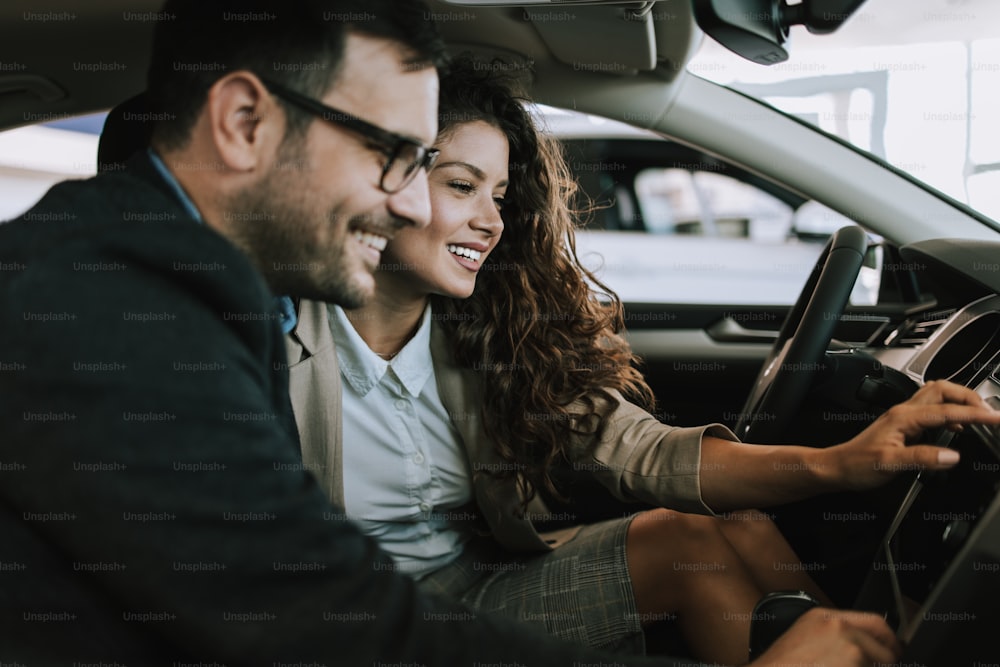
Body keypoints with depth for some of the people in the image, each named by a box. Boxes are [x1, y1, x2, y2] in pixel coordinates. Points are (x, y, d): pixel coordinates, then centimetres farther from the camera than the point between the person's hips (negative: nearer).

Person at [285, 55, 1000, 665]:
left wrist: (838, 464, -24)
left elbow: (633, 446, -11)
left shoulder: (488, 331, -1)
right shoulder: (281, 334, -16)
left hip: (478, 582, 5)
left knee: (735, 534, -12)